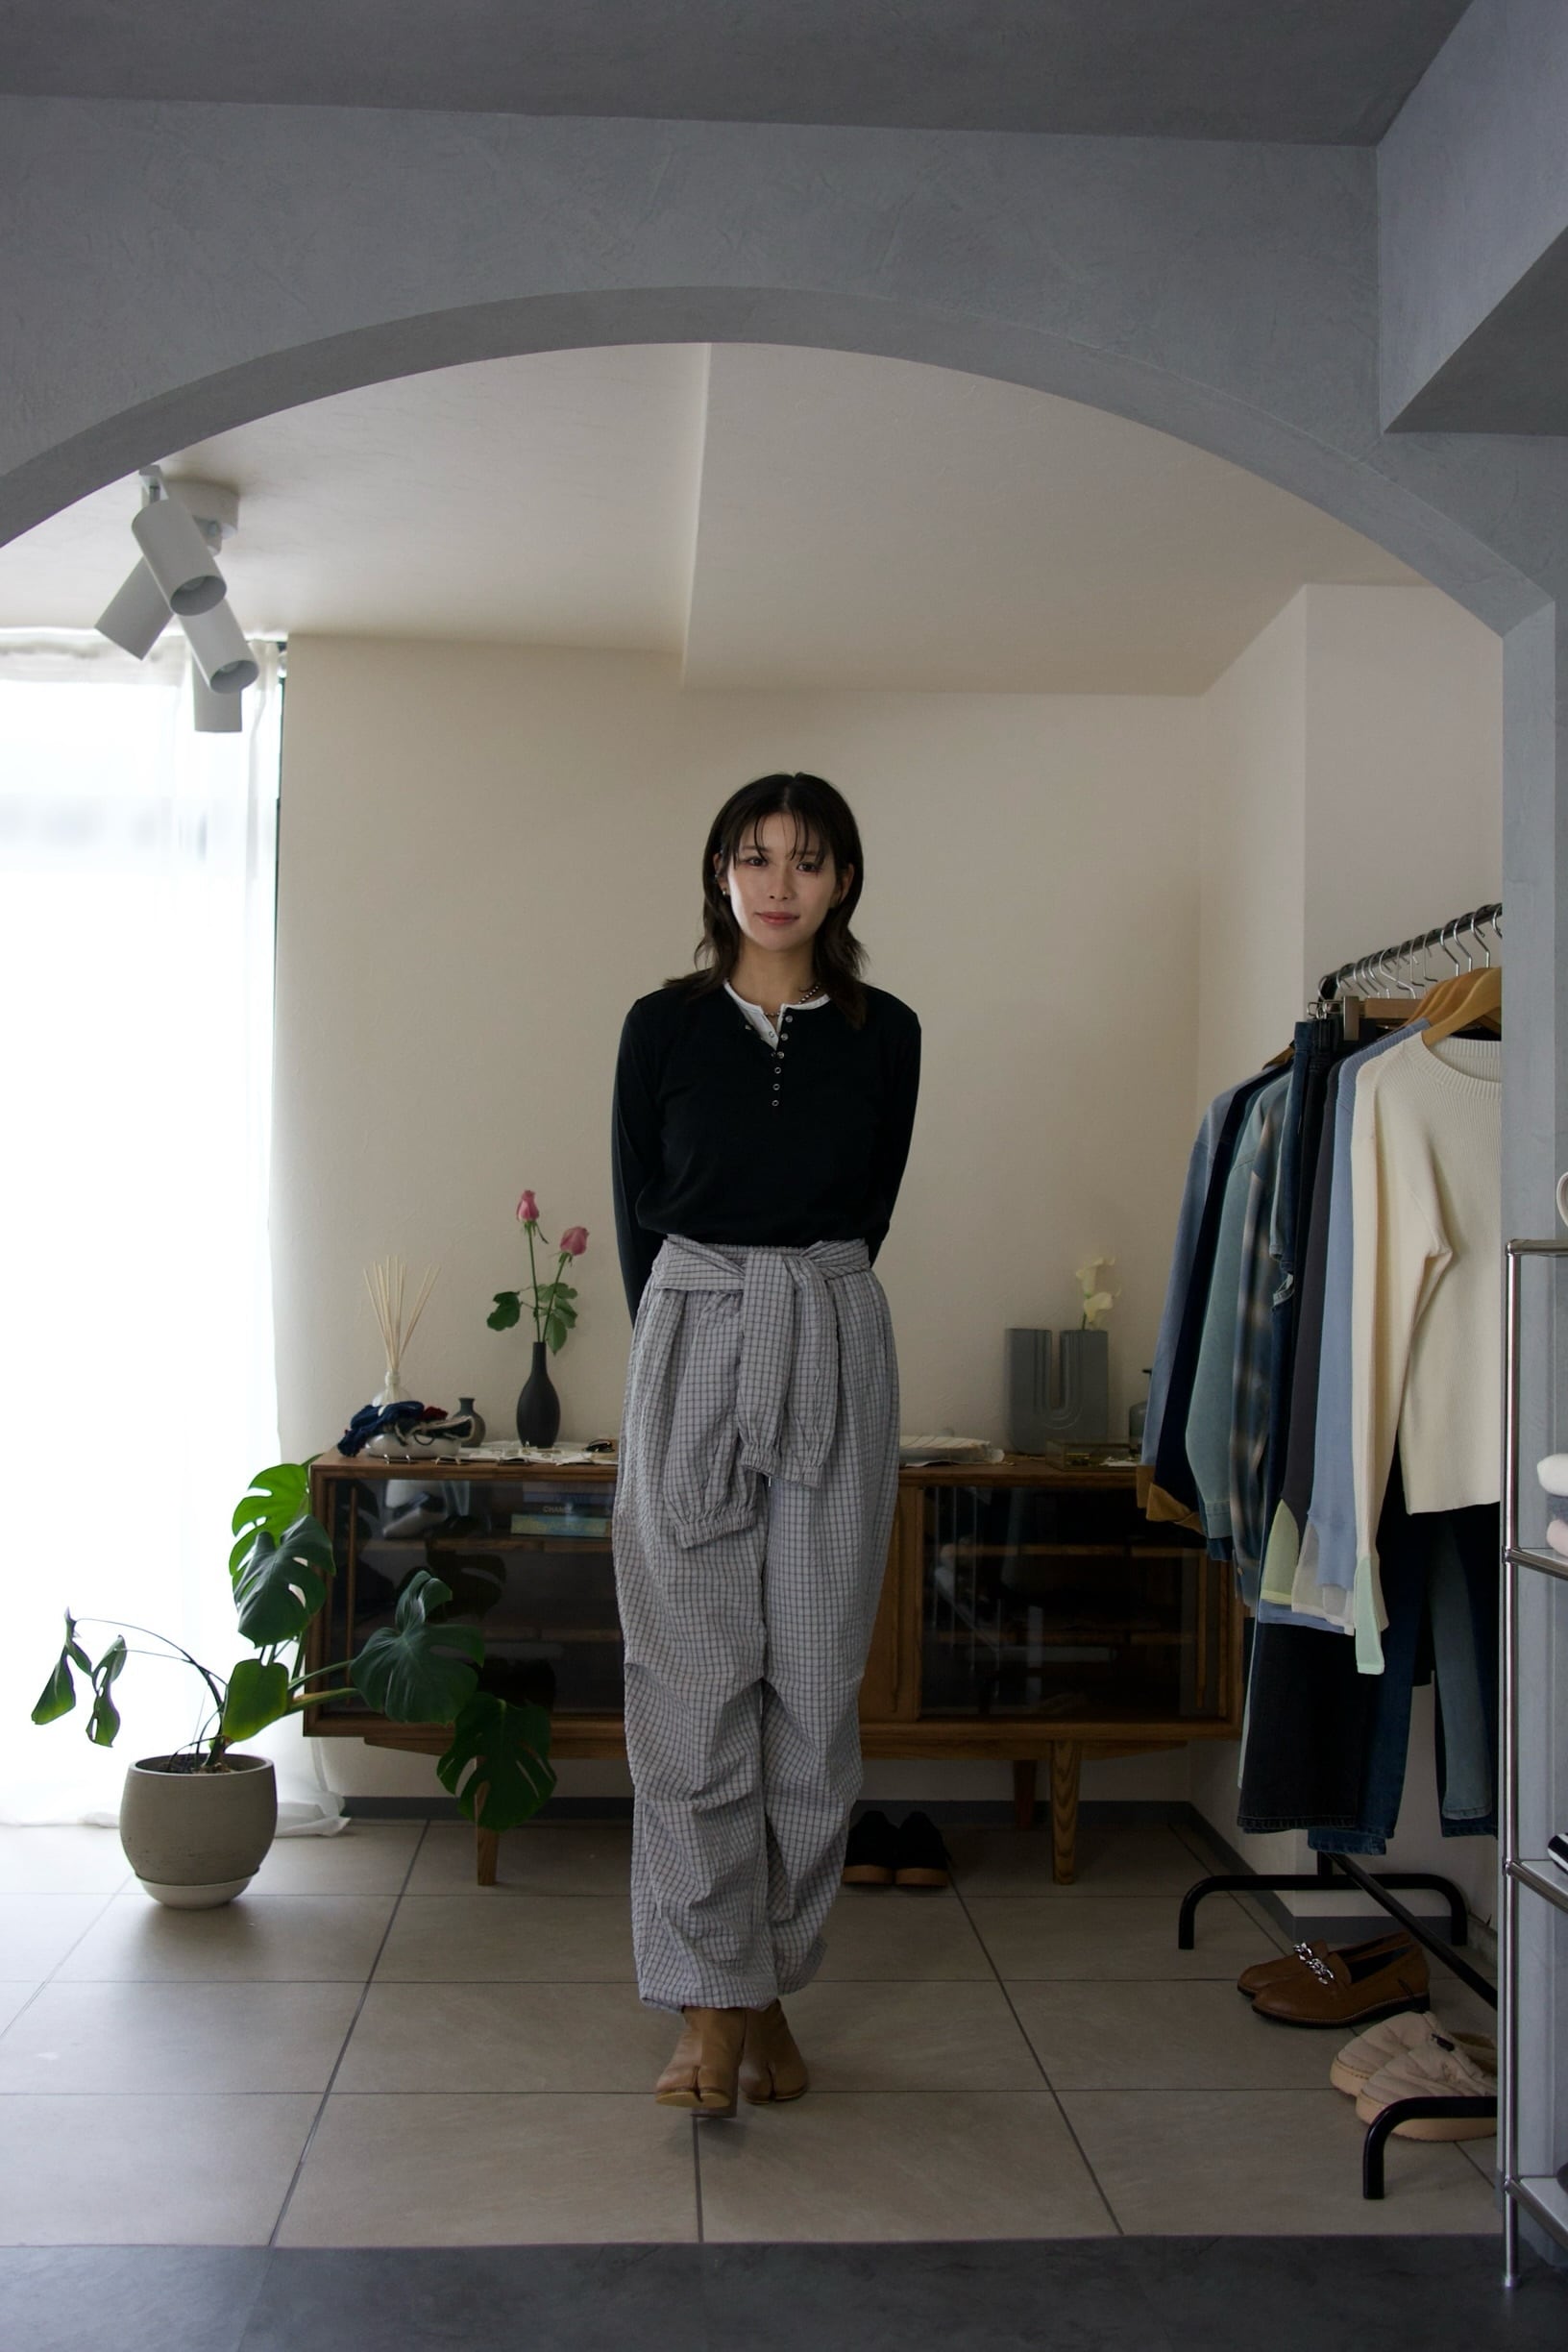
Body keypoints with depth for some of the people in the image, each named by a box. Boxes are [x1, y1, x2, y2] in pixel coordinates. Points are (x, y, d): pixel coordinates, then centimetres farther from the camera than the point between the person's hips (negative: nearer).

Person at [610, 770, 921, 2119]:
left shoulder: (885, 1035, 6)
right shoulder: (664, 1026, 3)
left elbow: (868, 1211, 13)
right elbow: (639, 1213, 9)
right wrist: (707, 1325, 11)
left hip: (833, 1350, 1)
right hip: (690, 1346, -1)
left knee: (814, 1689, 3)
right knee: (694, 1687, -3)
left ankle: (773, 1989, 16)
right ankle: (710, 2004, 6)